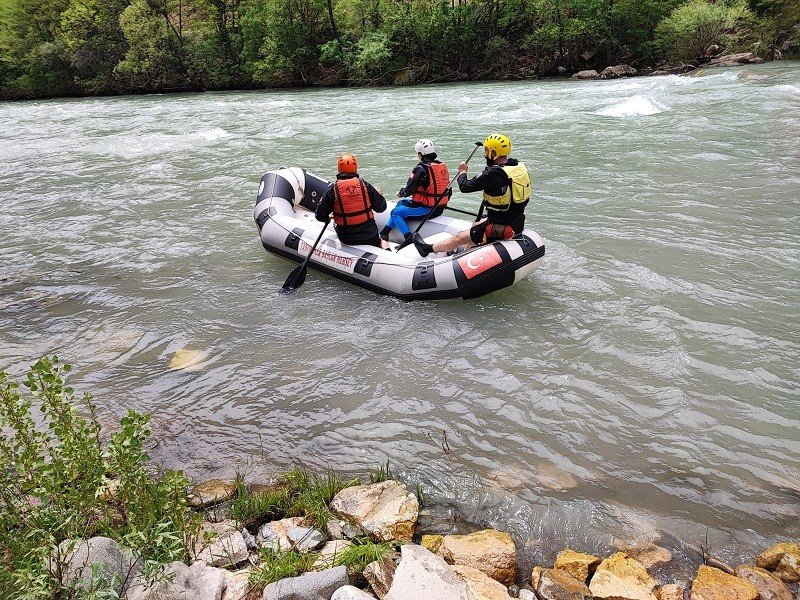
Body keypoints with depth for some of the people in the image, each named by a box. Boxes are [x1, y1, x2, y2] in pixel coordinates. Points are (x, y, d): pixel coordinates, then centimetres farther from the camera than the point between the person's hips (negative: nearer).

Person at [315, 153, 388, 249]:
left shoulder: (333, 188, -8)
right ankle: (382, 245, 0)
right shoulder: (364, 184, -5)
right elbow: (381, 207, 1)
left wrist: (328, 217, 18)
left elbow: (320, 215, -6)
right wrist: (379, 194, 23)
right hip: (369, 234, 0)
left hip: (346, 238, 0)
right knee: (381, 242, 28)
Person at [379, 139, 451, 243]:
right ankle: (385, 231, 26)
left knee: (395, 213, 4)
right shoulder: (443, 166, 7)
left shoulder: (421, 169, -17)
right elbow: (448, 192, 12)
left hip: (426, 209, -9)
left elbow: (409, 190, -14)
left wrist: (400, 193, 8)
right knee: (401, 203, 23)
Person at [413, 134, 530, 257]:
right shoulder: (519, 165, -1)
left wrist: (462, 172, 4)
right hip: (518, 223, 8)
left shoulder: (493, 174, -25)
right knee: (475, 225, 32)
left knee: (458, 238, 8)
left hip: (501, 228, -8)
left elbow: (465, 187, -16)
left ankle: (428, 248, 25)